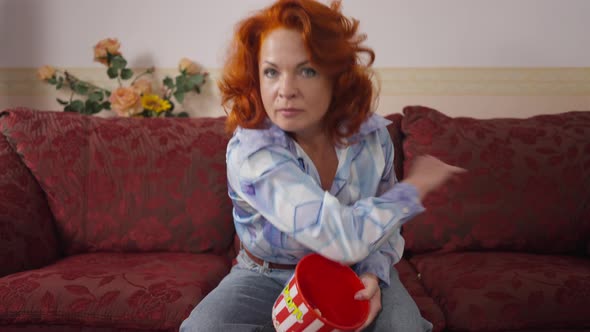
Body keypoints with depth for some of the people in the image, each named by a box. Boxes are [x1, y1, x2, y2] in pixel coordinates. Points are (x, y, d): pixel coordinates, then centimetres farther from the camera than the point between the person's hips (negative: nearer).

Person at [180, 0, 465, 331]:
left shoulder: (371, 134, -12)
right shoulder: (249, 152, -27)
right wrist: (416, 185, -21)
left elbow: (385, 225, 3)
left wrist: (373, 273, -19)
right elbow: (344, 238, -36)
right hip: (269, 276, -2)